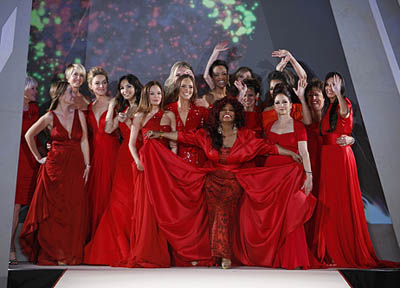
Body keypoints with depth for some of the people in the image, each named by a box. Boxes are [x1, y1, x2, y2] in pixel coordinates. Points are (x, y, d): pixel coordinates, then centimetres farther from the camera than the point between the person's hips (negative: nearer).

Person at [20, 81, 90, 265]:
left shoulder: (79, 114, 7)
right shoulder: (50, 117, 0)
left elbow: (84, 141, 5)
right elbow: (29, 135, 10)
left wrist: (87, 165, -1)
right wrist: (38, 158, 8)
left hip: (76, 167, 2)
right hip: (55, 167, -2)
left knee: (74, 211, 2)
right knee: (54, 210, 0)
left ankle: (71, 254, 12)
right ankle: (53, 254, 10)